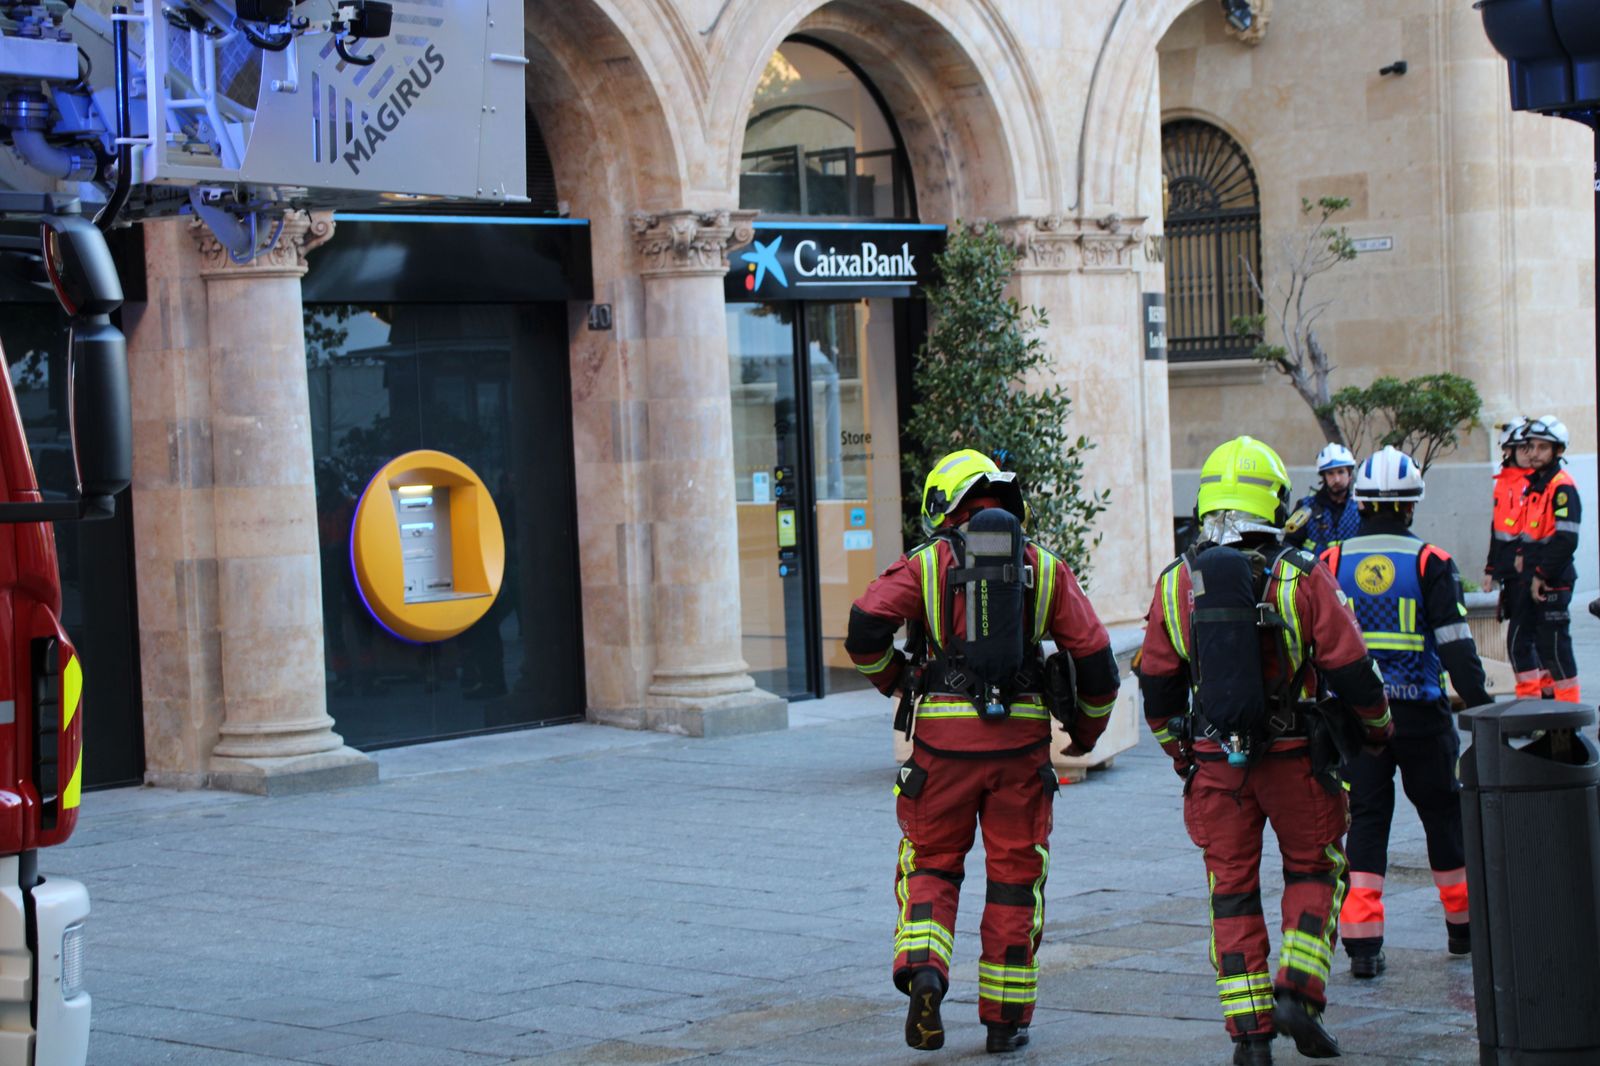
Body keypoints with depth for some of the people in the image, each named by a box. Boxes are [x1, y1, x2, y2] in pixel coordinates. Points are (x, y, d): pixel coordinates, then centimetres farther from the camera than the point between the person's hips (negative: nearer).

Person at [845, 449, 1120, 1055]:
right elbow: (1095, 658, 6)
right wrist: (1087, 730, 21)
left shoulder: (928, 563, 2)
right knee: (1015, 876, 10)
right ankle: (1006, 1020, 15)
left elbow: (866, 624, -11)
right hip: (1021, 738, 1)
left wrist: (893, 679, 8)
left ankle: (922, 970, -10)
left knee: (932, 862, 14)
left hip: (945, 733, -1)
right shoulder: (1046, 569, 9)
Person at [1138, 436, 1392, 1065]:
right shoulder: (1303, 578, -10)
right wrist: (1376, 726, 13)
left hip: (1215, 761, 2)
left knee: (1232, 888, 10)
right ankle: (1298, 992, 2)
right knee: (1312, 870, 17)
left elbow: (1157, 682, 7)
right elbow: (1350, 669, -6)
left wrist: (1176, 751, 23)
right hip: (1294, 756, -2)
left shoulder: (1178, 583, 0)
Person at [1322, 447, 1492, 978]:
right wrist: (1482, 708, -4)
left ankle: (1361, 939, -6)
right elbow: (1456, 644, -10)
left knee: (1365, 819, 4)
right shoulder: (1429, 562, -6)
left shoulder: (1331, 562, 1)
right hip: (1420, 713, -1)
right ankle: (1464, 924, 27)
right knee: (1442, 811, 15)